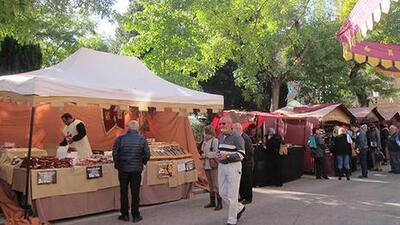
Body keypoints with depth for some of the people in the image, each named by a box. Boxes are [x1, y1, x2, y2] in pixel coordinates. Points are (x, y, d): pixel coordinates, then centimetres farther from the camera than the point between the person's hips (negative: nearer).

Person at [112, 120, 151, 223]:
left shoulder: (120, 138, -6)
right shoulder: (142, 139, -6)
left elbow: (115, 153, -6)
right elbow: (147, 154, -6)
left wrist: (117, 164, 10)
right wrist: (142, 163, 13)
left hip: (123, 169, 0)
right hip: (136, 169, 0)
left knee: (124, 192, 12)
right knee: (135, 192, 8)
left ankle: (125, 214, 20)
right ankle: (135, 215, 15)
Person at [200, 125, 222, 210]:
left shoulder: (215, 141, -13)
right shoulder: (205, 142, 12)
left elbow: (217, 153, -19)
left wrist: (207, 155, -14)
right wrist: (203, 155, 4)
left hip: (214, 166, -8)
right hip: (207, 166, 8)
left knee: (216, 185, -5)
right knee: (210, 185, 16)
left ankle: (219, 203, 4)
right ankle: (212, 202, 26)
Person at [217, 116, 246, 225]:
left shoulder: (237, 137, -13)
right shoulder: (221, 136, 10)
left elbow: (241, 154, -16)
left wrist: (227, 156, -25)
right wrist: (219, 155, 2)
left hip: (233, 167, -7)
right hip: (222, 166, 8)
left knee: (232, 194, -1)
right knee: (222, 193, 11)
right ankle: (239, 208, 34)